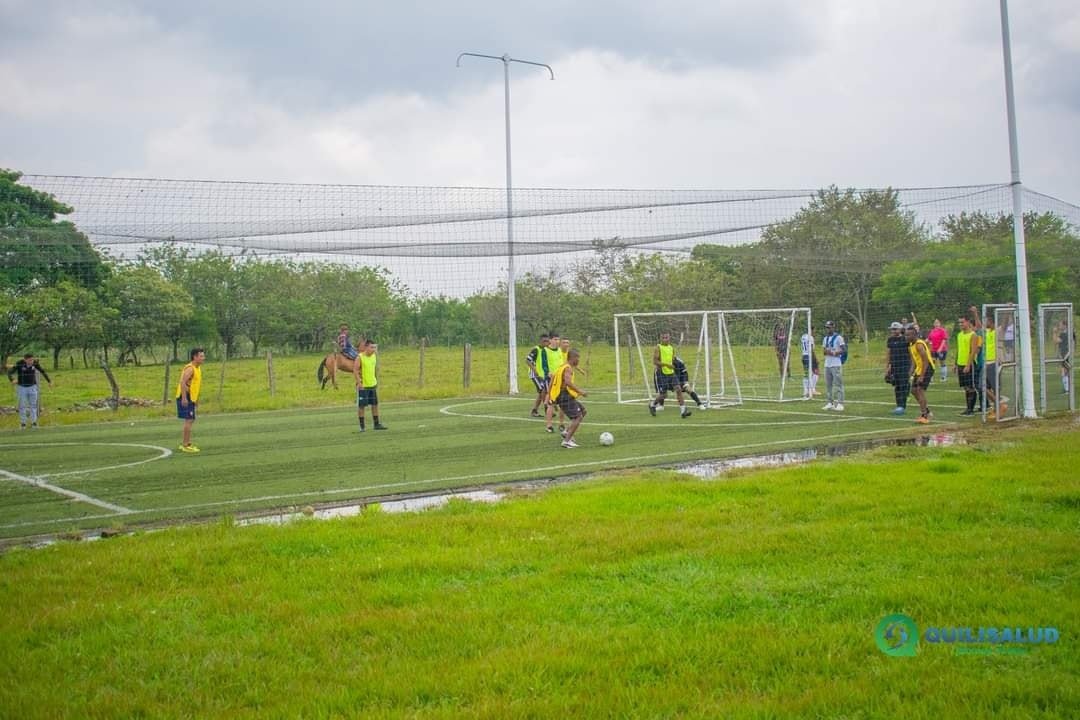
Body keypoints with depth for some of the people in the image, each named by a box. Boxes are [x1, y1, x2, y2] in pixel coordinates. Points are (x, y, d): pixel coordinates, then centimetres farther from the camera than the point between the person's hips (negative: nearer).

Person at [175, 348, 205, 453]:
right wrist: (184, 398, -30)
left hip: (190, 398, 10)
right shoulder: (190, 368, -16)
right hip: (185, 398, -10)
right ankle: (186, 445, -5)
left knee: (190, 421, 14)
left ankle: (184, 443, 22)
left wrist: (196, 399, 22)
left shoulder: (197, 368, 15)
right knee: (189, 420, -9)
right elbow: (182, 382, -25)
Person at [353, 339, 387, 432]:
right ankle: (362, 426, 8)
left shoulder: (374, 356, 6)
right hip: (363, 386, -6)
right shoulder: (360, 357, -13)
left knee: (375, 405, 10)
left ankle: (377, 424, 19)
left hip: (373, 385, 6)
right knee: (361, 406, 1)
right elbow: (355, 371, -15)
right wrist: (359, 383, -21)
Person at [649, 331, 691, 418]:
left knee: (678, 389, -11)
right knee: (663, 394, -2)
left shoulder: (672, 348, 11)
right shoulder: (658, 348, -7)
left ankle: (683, 411, -12)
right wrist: (666, 364, -24)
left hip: (671, 373, 5)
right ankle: (652, 405, 28)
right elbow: (655, 361, -16)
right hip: (661, 373, -5)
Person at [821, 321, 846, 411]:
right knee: (828, 384, 8)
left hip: (836, 364, -7)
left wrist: (834, 353, -17)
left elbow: (843, 349, -10)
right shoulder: (825, 339, 16)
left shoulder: (838, 337, -6)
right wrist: (826, 351, -5)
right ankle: (830, 403, 14)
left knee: (838, 384, -8)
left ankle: (840, 403, -8)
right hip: (827, 364, 7)